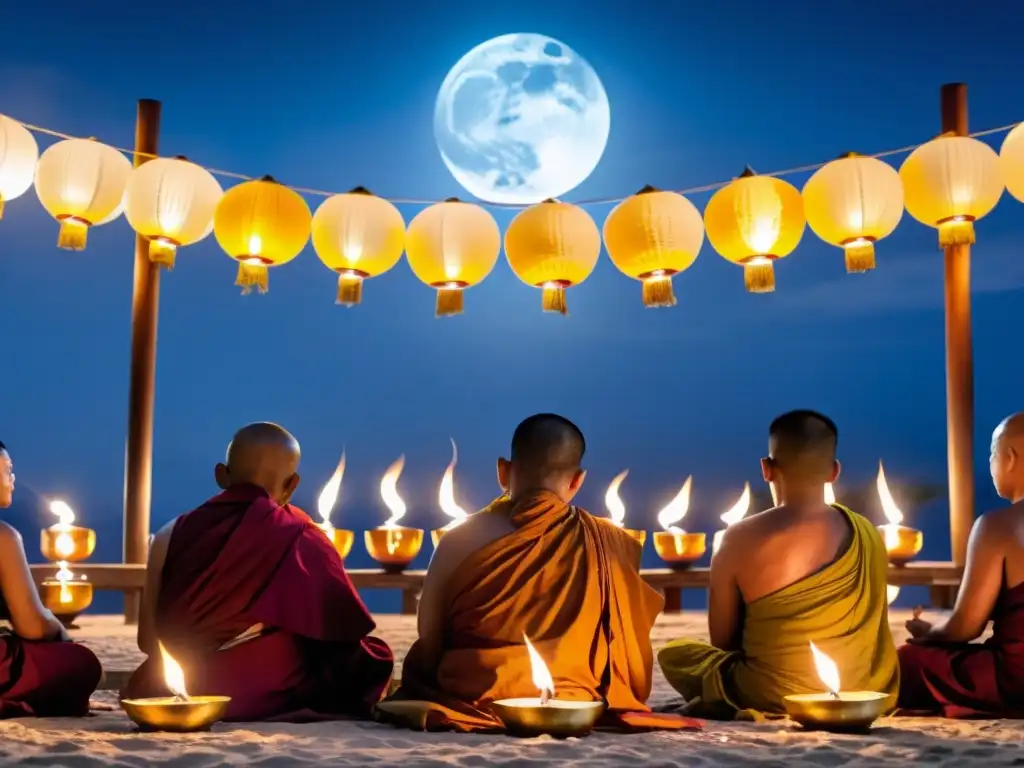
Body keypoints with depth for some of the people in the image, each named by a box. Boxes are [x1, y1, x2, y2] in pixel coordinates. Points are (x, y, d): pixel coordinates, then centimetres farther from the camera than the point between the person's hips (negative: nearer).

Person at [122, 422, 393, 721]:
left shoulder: (173, 535, 0)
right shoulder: (303, 540, -8)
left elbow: (148, 641, 5)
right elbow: (346, 635, -4)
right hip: (276, 699, -3)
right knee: (376, 657, 18)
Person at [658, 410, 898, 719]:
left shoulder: (741, 539, -9)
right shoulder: (869, 535, 2)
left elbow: (723, 640, 0)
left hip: (777, 700, -4)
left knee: (673, 653, 17)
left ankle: (752, 713, -3)